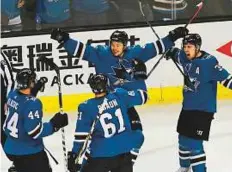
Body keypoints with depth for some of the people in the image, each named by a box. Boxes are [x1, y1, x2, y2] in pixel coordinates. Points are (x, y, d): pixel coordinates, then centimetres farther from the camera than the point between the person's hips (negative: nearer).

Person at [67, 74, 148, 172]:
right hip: (124, 150, 4)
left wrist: (74, 155, 0)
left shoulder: (87, 107, -8)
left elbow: (81, 135, -7)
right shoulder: (120, 95, 0)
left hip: (102, 154, -4)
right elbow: (141, 96, 14)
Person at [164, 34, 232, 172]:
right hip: (188, 106, 8)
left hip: (203, 109, -8)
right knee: (183, 139, 23)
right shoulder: (186, 58, 0)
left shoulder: (209, 62, -22)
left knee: (194, 143, -15)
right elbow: (176, 53, 23)